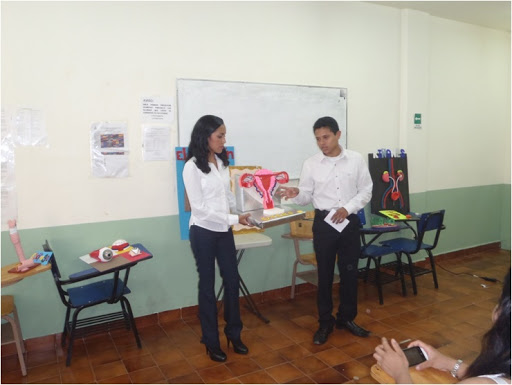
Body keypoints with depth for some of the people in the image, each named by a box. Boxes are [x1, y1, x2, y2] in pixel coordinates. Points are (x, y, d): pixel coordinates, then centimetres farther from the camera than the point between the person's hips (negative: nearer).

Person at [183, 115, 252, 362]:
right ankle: (211, 341, 25)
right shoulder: (192, 167, -15)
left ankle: (233, 333, 31)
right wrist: (233, 219, -20)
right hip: (203, 232, -6)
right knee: (208, 286, 8)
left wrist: (246, 211, -2)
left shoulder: (222, 163, 5)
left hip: (224, 231, 6)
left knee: (232, 281, 11)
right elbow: (200, 207, -18)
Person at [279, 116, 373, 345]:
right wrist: (295, 195, -24)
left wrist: (348, 208, -12)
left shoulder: (356, 160, -1)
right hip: (323, 222, -1)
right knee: (325, 274, 7)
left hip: (349, 221, 1)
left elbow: (366, 191, 2)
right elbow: (307, 195, -2)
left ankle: (346, 318, 31)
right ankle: (325, 322, 23)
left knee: (349, 272, 11)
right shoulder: (311, 164, -3)